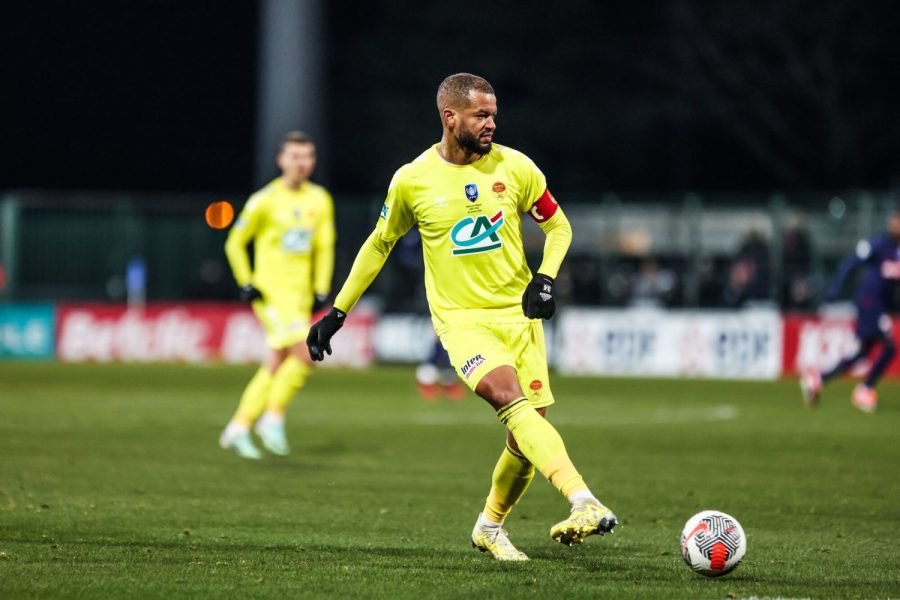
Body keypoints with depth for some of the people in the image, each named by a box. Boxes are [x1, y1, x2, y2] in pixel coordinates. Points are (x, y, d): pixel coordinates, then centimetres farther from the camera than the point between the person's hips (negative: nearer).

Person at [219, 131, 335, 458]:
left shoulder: (320, 200, 8)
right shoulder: (265, 200, -7)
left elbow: (324, 248, 15)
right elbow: (235, 243, 2)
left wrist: (321, 291, 7)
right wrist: (246, 284, -6)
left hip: (300, 293, 6)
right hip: (271, 292, -6)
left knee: (276, 364, 7)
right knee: (305, 351, -21)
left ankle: (239, 427, 17)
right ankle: (273, 417, -8)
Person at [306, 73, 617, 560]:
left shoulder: (514, 167, 0)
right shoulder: (412, 180, -2)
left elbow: (558, 225, 12)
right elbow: (379, 244, 13)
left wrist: (545, 278, -6)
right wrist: (337, 313, 14)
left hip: (518, 313, 3)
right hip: (460, 317, -3)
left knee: (527, 435, 0)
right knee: (513, 399, -28)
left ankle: (490, 527, 26)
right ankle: (583, 502, -43)